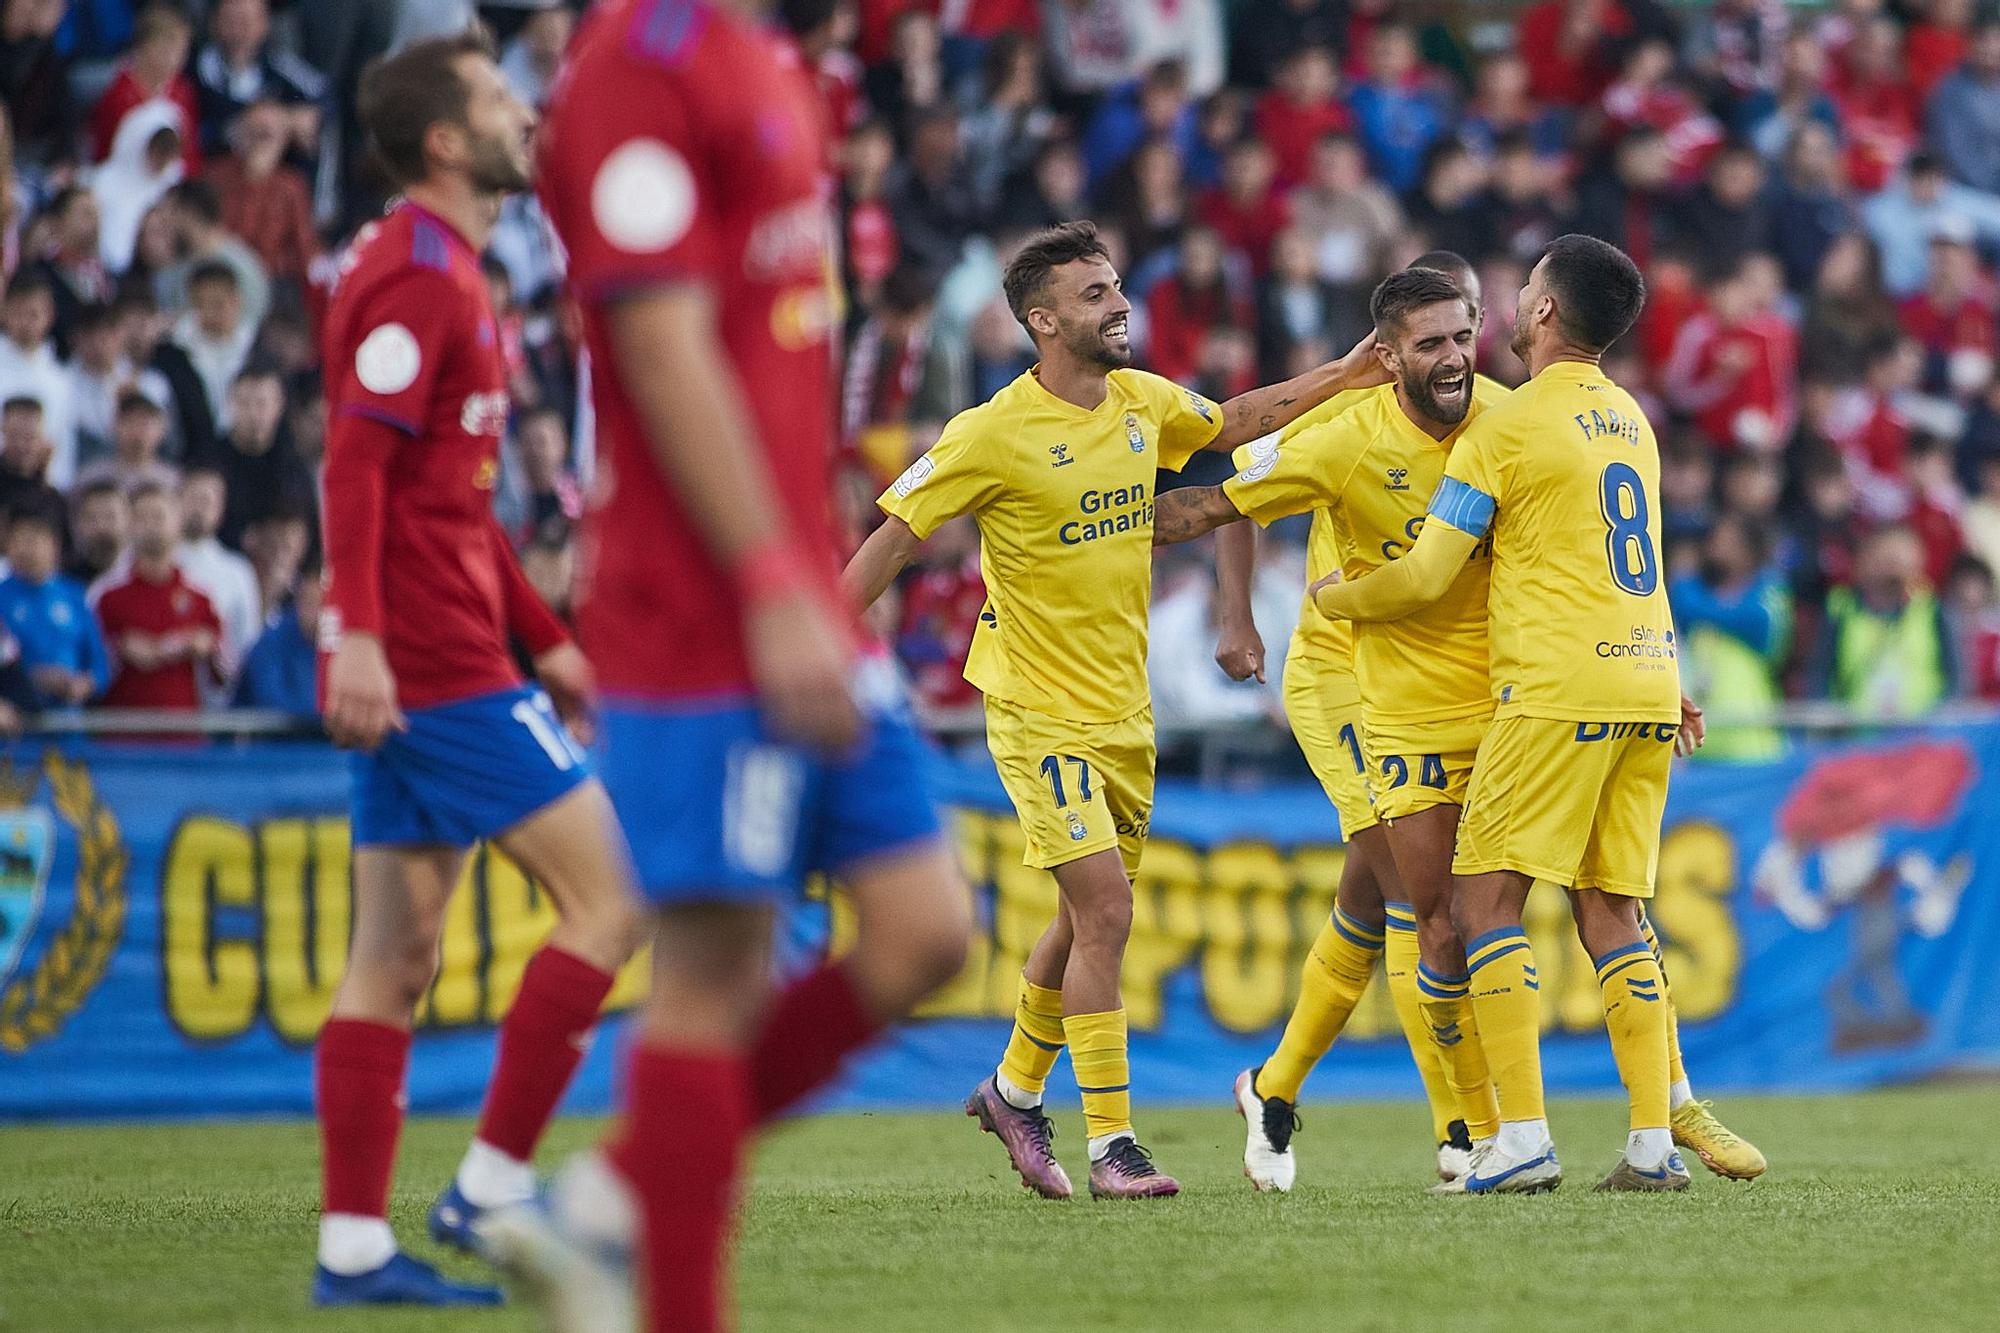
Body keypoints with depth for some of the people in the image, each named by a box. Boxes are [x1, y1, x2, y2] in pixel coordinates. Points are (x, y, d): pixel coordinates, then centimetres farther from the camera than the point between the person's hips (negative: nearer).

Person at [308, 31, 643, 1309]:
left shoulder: (444, 273, 21)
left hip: (415, 668, 10)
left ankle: (355, 1245, 5)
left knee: (398, 954, 7)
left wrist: (544, 636, 28)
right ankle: (493, 1184, -5)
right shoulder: (418, 277, -11)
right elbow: (355, 463, -21)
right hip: (433, 665, -10)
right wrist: (354, 631, -30)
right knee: (612, 894, -7)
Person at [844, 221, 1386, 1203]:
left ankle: (1015, 1090, 36)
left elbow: (1232, 422, 25)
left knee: (1090, 916, 15)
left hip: (1122, 708, 7)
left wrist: (1341, 376, 19)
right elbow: (892, 540, -10)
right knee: (1105, 910, -14)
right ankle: (1111, 1145, -10)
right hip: (1039, 710, -7)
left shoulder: (1141, 402, 3)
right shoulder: (993, 435, -16)